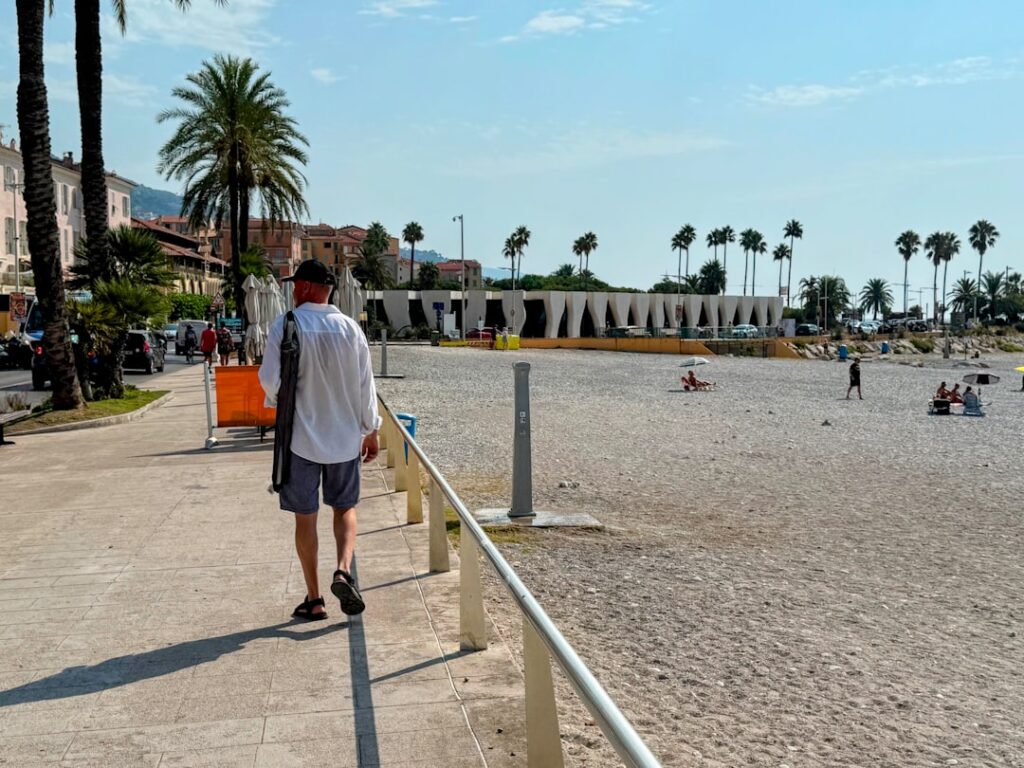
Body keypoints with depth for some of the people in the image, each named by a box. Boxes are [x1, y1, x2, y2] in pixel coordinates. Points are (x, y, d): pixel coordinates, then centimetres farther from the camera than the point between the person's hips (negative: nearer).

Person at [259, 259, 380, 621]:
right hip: (345, 436, 2)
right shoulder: (349, 327, -2)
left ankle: (314, 599, 15)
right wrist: (370, 430, 11)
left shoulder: (285, 326, -10)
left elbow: (271, 380, -10)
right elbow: (365, 384, 2)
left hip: (301, 436, -2)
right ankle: (343, 570, -3)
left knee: (305, 517, 9)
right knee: (345, 507, 19)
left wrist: (278, 399, 13)